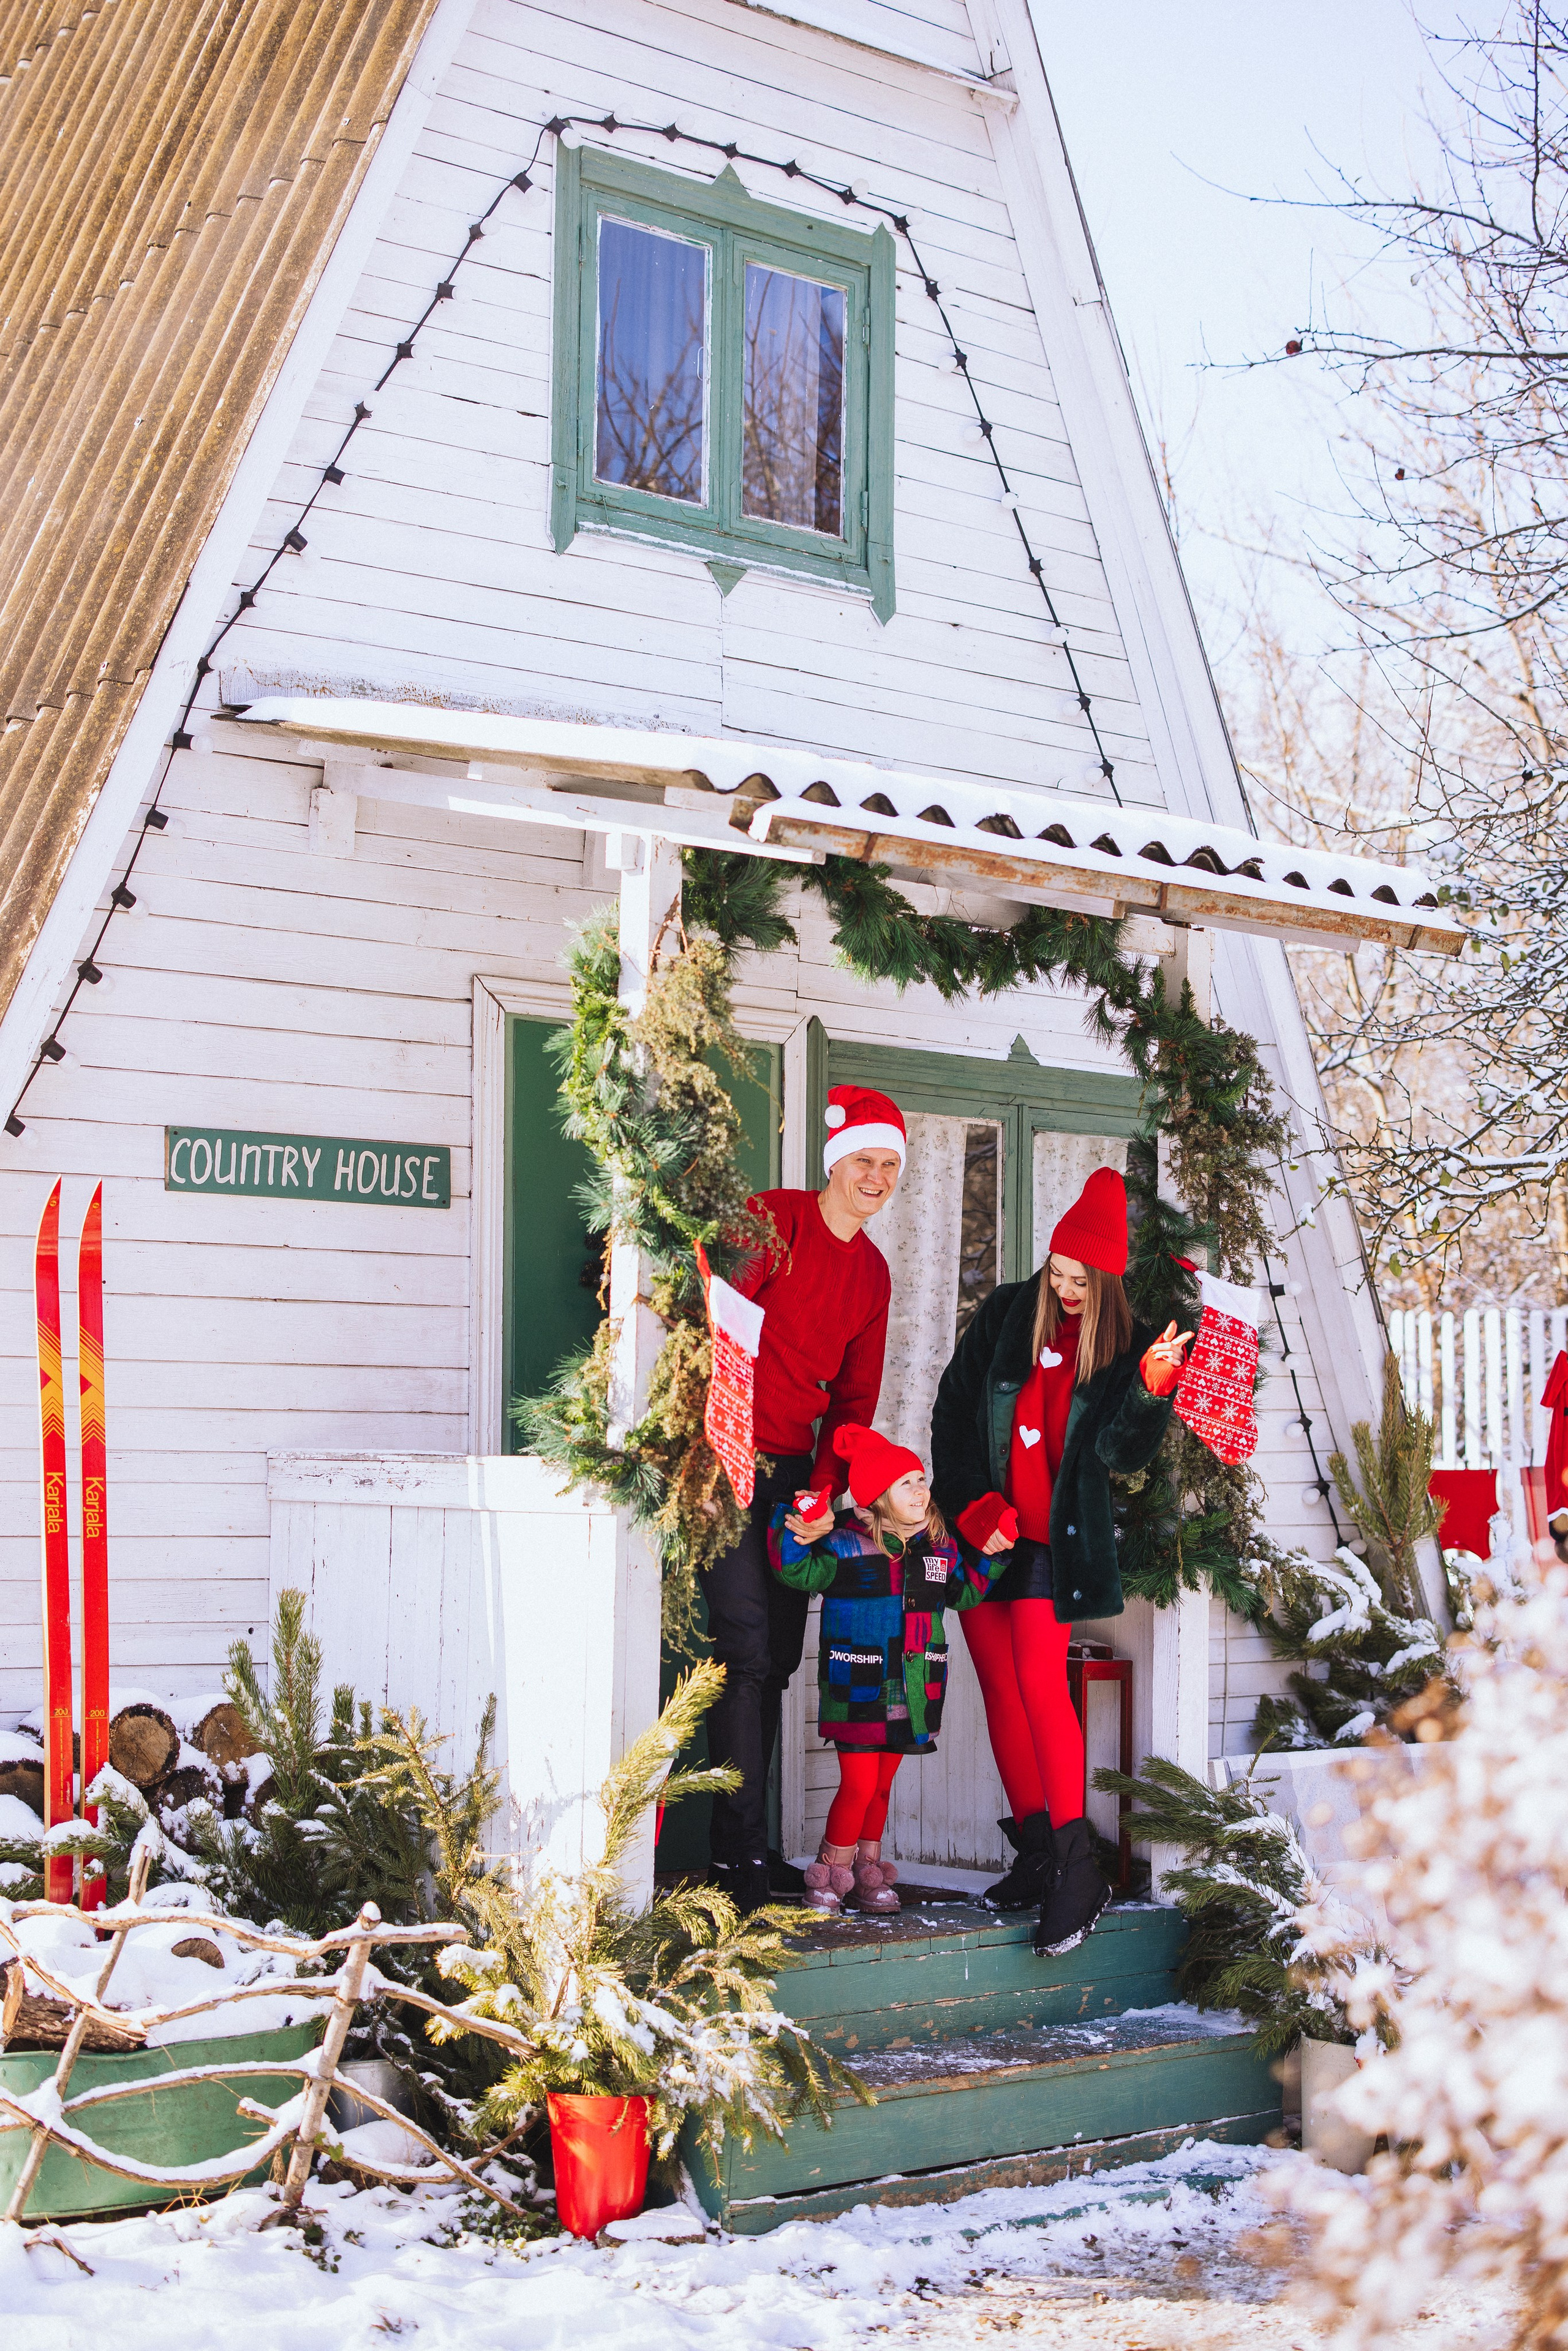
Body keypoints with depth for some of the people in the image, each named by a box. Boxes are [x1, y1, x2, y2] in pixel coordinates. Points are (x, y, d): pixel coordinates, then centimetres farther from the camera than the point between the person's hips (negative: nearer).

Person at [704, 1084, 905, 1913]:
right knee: (747, 1650, -12)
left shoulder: (872, 1271, 14)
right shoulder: (772, 1221, -7)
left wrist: (824, 1490, -1)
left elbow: (855, 1395, 14)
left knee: (776, 1660, 8)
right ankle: (739, 1854, -8)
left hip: (795, 1467, 7)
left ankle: (741, 1844, 15)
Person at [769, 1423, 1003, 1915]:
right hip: (857, 1689, -5)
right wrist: (794, 1536, -29)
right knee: (860, 1784, -6)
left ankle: (867, 1873, 24)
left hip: (914, 1690, 5)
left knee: (883, 1784, 13)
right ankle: (830, 1876, 10)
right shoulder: (846, 1546, -10)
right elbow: (800, 1574, -15)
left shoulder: (939, 1548, 8)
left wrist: (989, 1558, 9)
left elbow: (963, 1594, 21)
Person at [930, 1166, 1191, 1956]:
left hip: (1054, 1539, -4)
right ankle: (1036, 1853, 12)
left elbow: (1122, 1455, -13)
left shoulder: (1124, 1348, -4)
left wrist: (1151, 1389, -29)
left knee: (1041, 1686, -15)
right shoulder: (1006, 1314, 2)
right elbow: (953, 1410, 6)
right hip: (982, 1530, 4)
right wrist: (971, 1505, -1)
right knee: (1000, 1689, 4)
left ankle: (1076, 1867, -13)